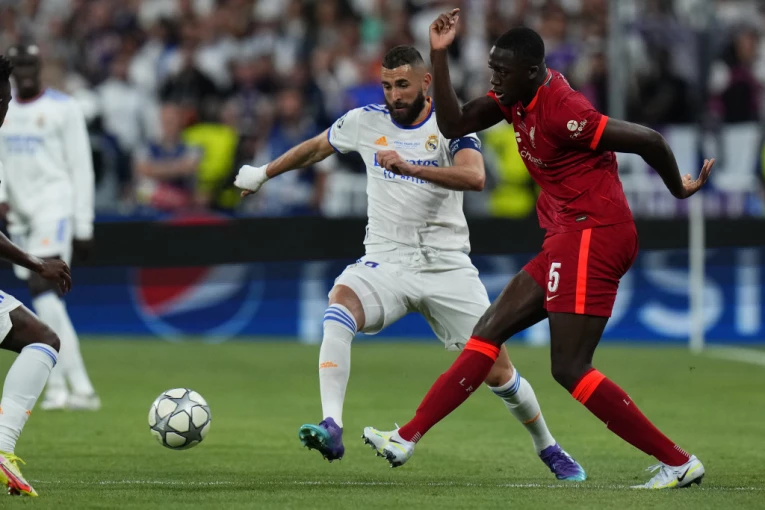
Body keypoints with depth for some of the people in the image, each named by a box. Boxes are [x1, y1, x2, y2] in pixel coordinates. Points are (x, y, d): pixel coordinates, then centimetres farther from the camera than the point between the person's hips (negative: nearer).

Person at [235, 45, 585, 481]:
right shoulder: (365, 121, 4)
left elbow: (475, 177, -26)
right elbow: (315, 148, 24)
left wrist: (409, 167, -37)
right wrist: (263, 174, 33)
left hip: (448, 265, -1)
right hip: (386, 261, 2)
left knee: (497, 371, -1)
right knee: (340, 306, -32)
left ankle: (548, 448, 25)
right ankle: (332, 428, -41)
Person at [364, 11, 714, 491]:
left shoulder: (561, 111, -21)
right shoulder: (517, 97, 8)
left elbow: (649, 140, -20)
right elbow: (453, 125, 11)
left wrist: (680, 189, -2)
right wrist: (440, 56, 3)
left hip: (592, 235, -10)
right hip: (569, 240, 10)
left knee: (570, 367, -13)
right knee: (489, 331, 10)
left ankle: (679, 463, -12)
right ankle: (407, 439, 14)